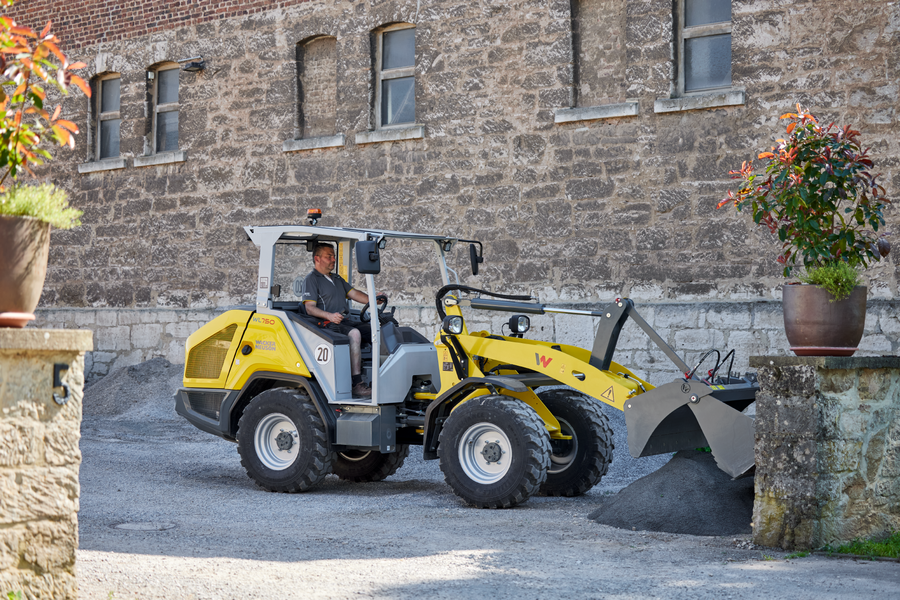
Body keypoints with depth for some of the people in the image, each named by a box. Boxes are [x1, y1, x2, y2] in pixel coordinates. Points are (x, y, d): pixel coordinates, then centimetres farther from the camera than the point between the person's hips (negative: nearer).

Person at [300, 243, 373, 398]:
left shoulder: (337, 279, 27)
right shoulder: (311, 279, 0)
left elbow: (353, 293, 17)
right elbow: (310, 308, -11)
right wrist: (329, 315, -29)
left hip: (344, 321, 8)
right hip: (326, 325, -8)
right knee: (354, 333, -34)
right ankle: (357, 385, -37)